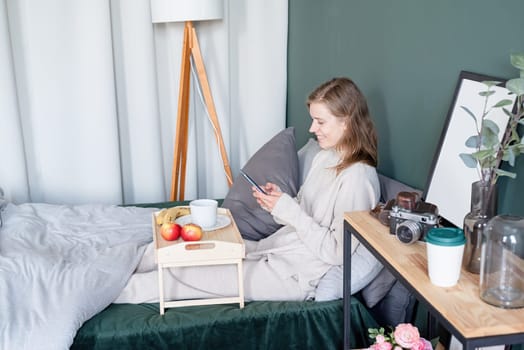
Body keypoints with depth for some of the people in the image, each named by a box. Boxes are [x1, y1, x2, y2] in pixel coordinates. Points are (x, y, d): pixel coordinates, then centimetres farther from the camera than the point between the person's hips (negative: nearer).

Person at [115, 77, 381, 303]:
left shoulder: (357, 178, -21)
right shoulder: (325, 156, 7)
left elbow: (337, 252, -20)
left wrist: (288, 209, -23)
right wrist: (278, 200, -6)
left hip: (295, 276, -8)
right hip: (274, 249, 8)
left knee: (183, 276, -8)